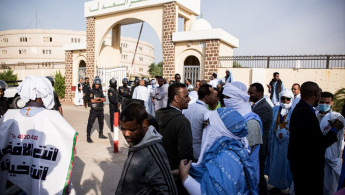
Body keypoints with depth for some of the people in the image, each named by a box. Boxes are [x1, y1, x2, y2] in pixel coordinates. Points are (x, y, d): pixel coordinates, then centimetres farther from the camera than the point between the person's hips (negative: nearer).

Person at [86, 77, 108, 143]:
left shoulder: (100, 91, 8)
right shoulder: (92, 91, -8)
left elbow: (104, 99, 1)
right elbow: (92, 101, -17)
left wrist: (99, 98, -16)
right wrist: (100, 100, -11)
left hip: (100, 110, 6)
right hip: (94, 110, -6)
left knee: (101, 123, 17)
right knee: (90, 123, -7)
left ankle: (101, 134, 33)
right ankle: (88, 137, -1)